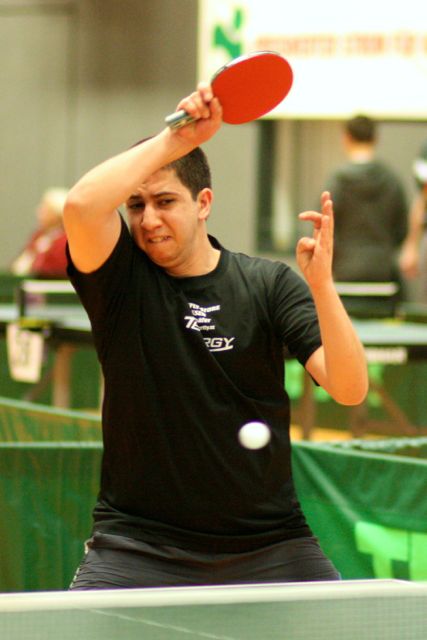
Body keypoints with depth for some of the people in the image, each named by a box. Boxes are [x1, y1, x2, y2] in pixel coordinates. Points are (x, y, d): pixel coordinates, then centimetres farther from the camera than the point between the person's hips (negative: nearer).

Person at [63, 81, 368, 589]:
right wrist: (175, 138, -21)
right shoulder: (122, 278, -2)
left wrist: (322, 284, -25)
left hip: (266, 542, 1)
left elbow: (350, 390, -11)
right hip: (138, 543, -1)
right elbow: (81, 206, -24)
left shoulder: (269, 284, 0)